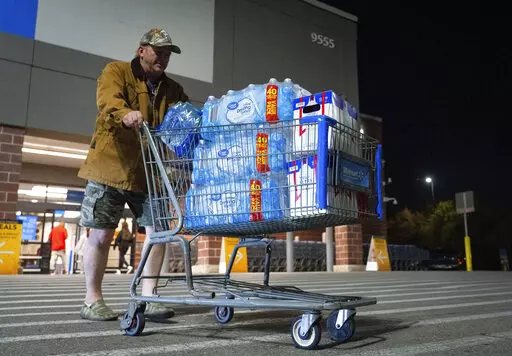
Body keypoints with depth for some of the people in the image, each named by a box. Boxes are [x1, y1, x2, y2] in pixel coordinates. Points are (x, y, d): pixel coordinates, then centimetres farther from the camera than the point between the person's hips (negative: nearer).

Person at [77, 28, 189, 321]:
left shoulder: (173, 89, 16)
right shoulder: (116, 72, 1)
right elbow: (108, 99, -20)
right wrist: (125, 113, -43)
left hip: (150, 173, 4)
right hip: (111, 167, -4)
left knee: (157, 231, -3)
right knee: (102, 233, 0)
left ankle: (149, 297, 7)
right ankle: (92, 300, 14)